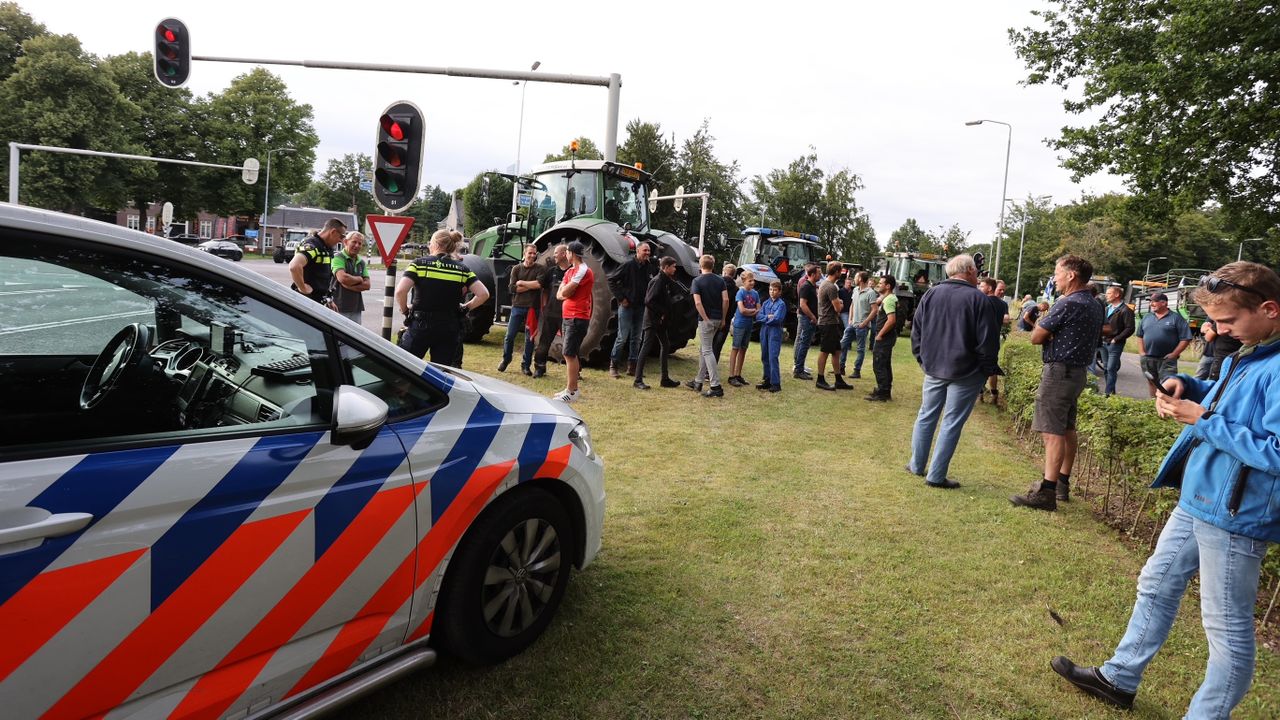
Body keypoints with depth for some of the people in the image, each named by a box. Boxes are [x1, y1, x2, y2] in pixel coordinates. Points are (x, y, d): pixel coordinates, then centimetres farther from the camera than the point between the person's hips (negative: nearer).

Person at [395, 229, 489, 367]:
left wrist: (404, 311, 1)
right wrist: (466, 307, 10)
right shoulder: (462, 270, 4)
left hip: (420, 325, -2)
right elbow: (483, 294, -4)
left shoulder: (419, 264, -3)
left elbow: (400, 291, -15)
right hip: (449, 329, 2)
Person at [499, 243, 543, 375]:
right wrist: (531, 286, -8)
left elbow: (539, 284, -15)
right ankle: (506, 360, 23)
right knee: (510, 336, 2)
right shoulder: (516, 268, 7)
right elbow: (512, 288, -4)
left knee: (530, 338, 4)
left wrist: (522, 283, -10)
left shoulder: (539, 269, 3)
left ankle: (525, 365, 14)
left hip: (532, 308, -1)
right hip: (517, 306, 1)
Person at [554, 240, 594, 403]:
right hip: (568, 317, 10)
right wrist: (568, 293, -8)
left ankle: (571, 392, -10)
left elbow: (565, 291, -18)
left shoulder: (584, 271, -13)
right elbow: (559, 294, 10)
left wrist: (566, 291, 1)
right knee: (569, 354, 13)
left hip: (578, 318, -10)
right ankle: (571, 388, 20)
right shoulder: (570, 271, 17)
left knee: (569, 354, -12)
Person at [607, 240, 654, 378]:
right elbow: (612, 280, -8)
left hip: (641, 307, 5)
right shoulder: (628, 265, -9)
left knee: (636, 338, 10)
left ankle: (632, 366, 18)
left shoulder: (649, 267, 5)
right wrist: (621, 298, -10)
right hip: (626, 306, -5)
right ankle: (614, 366, 7)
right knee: (622, 337, -3)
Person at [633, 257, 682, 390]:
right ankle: (638, 380, -4)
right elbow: (649, 301, -22)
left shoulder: (666, 280, 12)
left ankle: (665, 378, 22)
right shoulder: (657, 280, -16)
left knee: (665, 346, 14)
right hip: (652, 319, -10)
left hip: (660, 320, 10)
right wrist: (662, 312, -16)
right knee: (646, 348, -7)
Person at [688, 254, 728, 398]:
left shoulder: (697, 281, -7)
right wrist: (723, 318, 5)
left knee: (707, 351, -6)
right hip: (718, 318, 6)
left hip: (705, 319, -6)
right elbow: (726, 300, -2)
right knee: (704, 348, 18)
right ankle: (699, 381, 24)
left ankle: (716, 386, -14)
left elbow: (698, 302, -17)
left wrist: (705, 319, -13)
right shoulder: (720, 280, 6)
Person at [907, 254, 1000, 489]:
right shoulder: (979, 299, -11)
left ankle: (917, 465, 25)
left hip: (934, 368, 5)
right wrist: (989, 369, 1)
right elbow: (988, 340, -11)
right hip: (966, 372, -4)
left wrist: (922, 359, 17)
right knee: (952, 422, 1)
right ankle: (936, 476, 4)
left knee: (926, 416, 17)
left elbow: (916, 330, 9)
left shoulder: (931, 294, 3)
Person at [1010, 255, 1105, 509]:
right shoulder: (1094, 305, 12)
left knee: (1052, 433, -11)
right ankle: (1062, 484, 26)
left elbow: (1036, 337, -14)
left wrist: (1043, 319, 6)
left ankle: (1046, 493, -12)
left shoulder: (1066, 304, -18)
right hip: (1079, 371, 10)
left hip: (1059, 371, -10)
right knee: (1067, 430, 16)